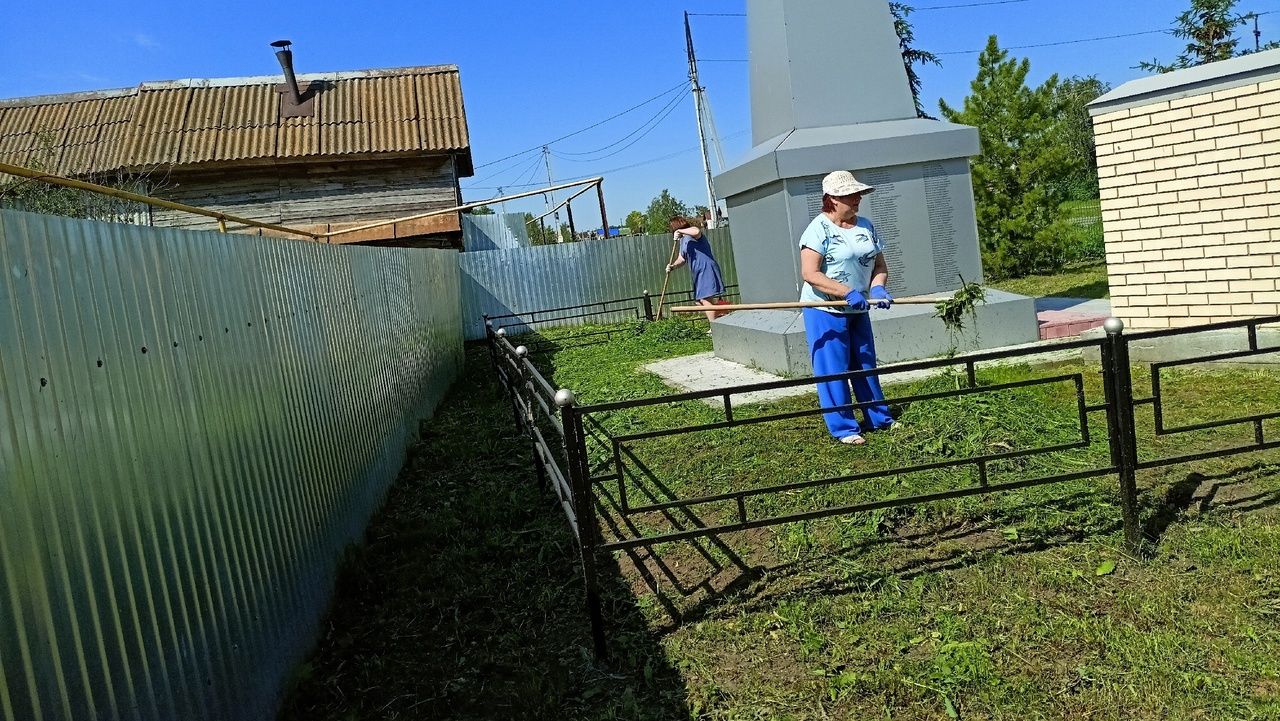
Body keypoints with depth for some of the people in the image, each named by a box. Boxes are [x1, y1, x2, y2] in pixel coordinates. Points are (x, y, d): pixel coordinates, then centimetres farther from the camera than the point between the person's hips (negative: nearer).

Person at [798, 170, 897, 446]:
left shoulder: (866, 226, 6)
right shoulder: (819, 229, -15)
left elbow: (879, 266, 12)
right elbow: (810, 273, -23)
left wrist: (877, 288, -10)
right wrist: (848, 293, -28)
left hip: (858, 309, 7)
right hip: (825, 311, -7)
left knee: (866, 365, 16)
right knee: (833, 370, -1)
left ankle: (879, 418, 28)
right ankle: (844, 428, 8)